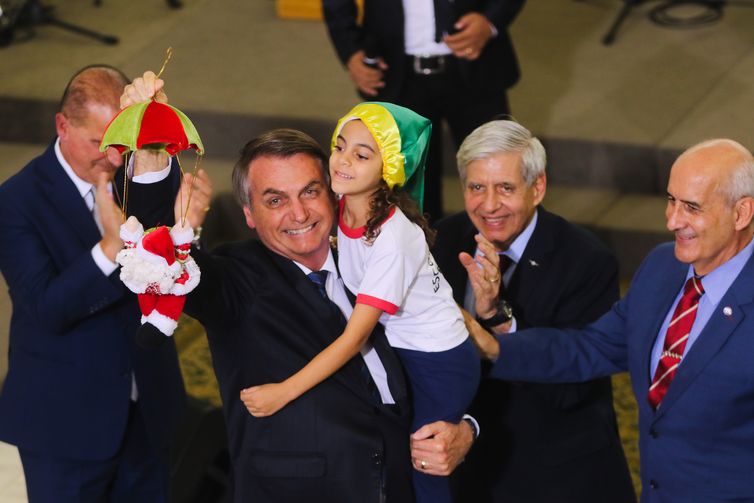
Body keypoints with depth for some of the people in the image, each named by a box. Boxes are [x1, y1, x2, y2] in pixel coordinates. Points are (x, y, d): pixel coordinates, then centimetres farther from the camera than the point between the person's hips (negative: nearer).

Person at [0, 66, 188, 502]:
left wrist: (150, 158, -38)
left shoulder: (150, 179, -3)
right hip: (66, 419, -4)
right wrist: (111, 247, -37)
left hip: (149, 411, 4)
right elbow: (47, 309, -23)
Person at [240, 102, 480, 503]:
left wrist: (284, 392, -32)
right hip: (396, 350, 7)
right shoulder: (343, 207, -11)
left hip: (439, 364, -7)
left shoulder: (393, 238, -32)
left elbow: (355, 337, -30)